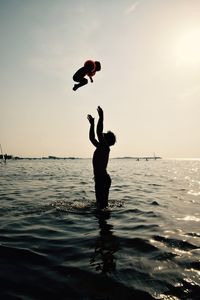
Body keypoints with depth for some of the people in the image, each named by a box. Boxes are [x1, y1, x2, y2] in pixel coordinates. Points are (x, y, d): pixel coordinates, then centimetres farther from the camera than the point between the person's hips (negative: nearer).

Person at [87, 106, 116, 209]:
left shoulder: (105, 148, -10)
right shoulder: (100, 147, 16)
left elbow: (99, 132, -21)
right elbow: (91, 138, 26)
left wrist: (101, 117, -17)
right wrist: (92, 124, 27)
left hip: (103, 179, -10)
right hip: (99, 179, 10)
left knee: (103, 203, -7)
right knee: (100, 202, 17)